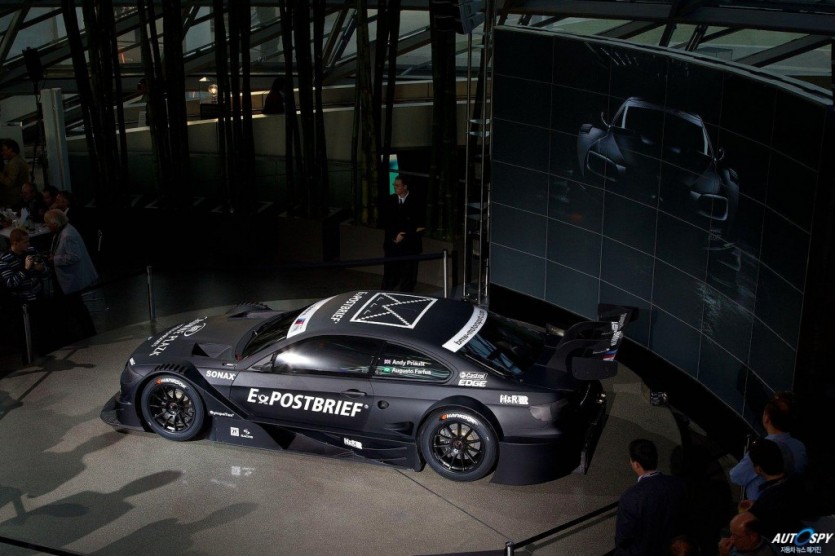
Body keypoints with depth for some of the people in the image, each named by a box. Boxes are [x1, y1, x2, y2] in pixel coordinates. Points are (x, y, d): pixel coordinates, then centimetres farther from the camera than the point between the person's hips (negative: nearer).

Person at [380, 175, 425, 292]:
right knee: (390, 274, 4)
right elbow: (386, 222, 5)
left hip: (409, 244, -3)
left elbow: (418, 225, -5)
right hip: (392, 243, 3)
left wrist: (403, 236, -13)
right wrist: (395, 235, -8)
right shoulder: (389, 201, 7)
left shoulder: (415, 203, -4)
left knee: (407, 275, 0)